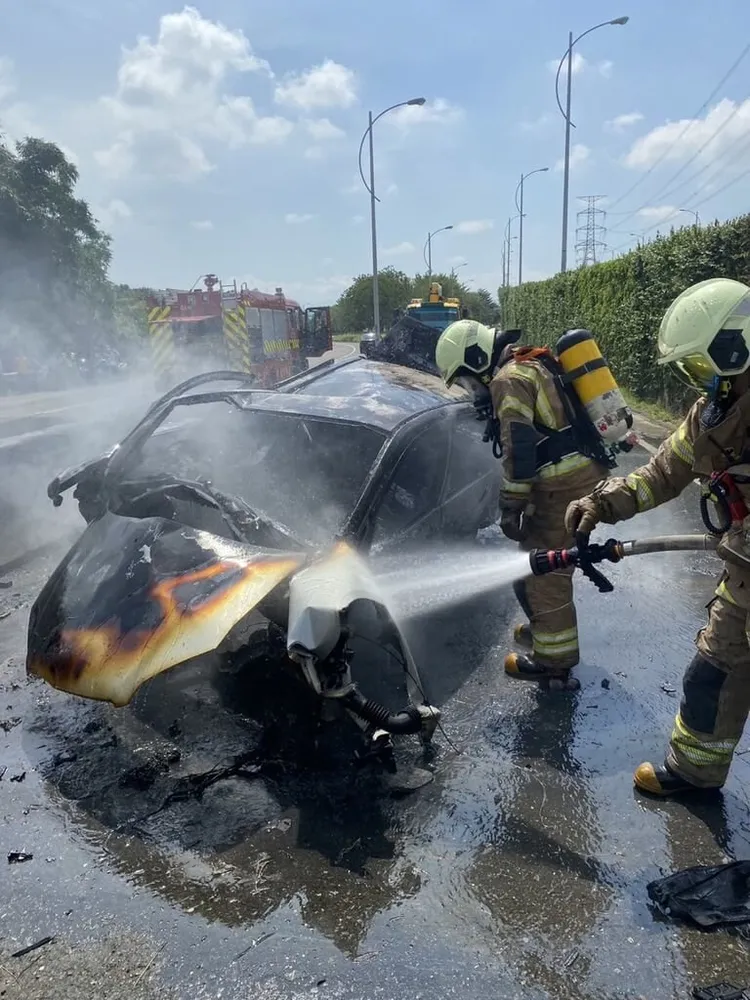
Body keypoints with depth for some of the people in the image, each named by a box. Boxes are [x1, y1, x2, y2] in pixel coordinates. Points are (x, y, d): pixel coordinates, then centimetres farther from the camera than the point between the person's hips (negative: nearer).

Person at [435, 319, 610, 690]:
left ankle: (552, 661, 9)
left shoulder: (509, 378, -12)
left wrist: (510, 507, -15)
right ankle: (547, 629, 39)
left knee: (541, 572, 0)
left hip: (563, 485, -10)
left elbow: (519, 450, -19)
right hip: (588, 473, 10)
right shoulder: (536, 364, 19)